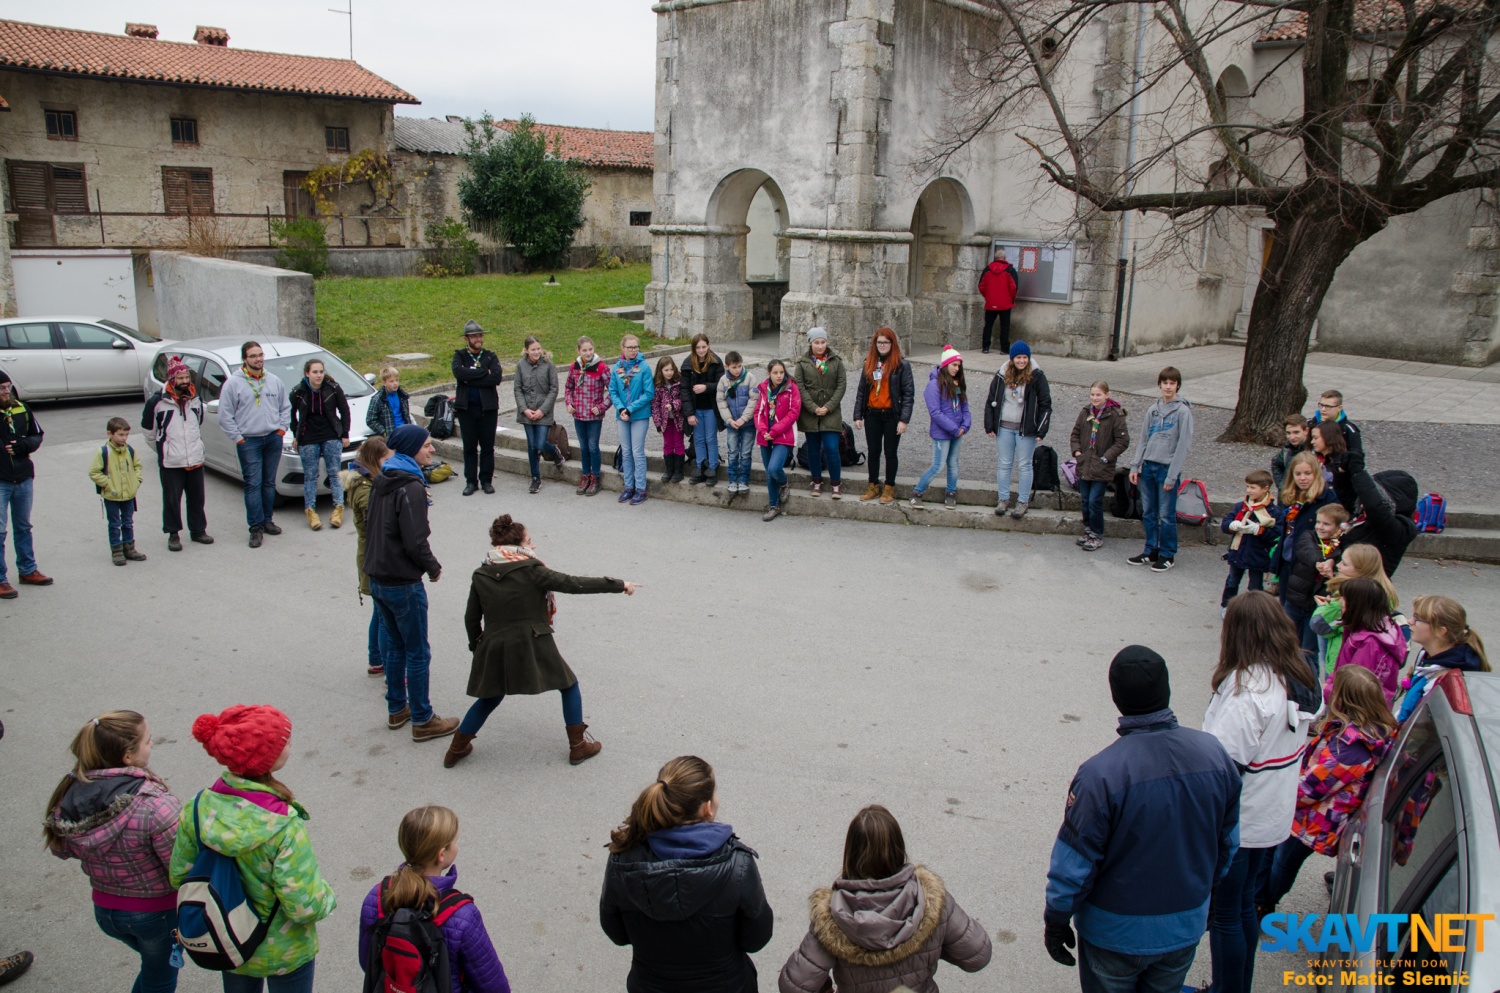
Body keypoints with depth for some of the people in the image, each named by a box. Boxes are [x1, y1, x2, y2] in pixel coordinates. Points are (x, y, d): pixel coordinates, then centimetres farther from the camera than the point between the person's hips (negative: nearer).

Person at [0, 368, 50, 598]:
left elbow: (37, 435, 9)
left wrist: (23, 445, -8)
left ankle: (27, 570, 31)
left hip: (23, 478, 5)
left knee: (23, 527, 18)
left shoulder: (22, 409, 3)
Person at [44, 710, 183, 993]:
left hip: (104, 909, 5)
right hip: (156, 911, -5)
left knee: (156, 965, 32)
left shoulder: (70, 795, -14)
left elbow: (61, 848, 4)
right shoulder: (155, 805, -34)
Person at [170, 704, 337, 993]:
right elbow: (304, 907, -30)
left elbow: (180, 876, -5)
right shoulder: (284, 827, -35)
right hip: (285, 954, -4)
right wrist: (326, 896, -8)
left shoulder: (198, 808, -20)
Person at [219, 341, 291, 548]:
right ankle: (256, 527, -3)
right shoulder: (233, 383, -3)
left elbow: (285, 407, 18)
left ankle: (267, 520, 21)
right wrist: (237, 437, -7)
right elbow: (225, 415, -3)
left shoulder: (275, 381, 9)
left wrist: (282, 428, 6)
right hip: (248, 441, -4)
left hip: (273, 438, 4)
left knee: (269, 483, 11)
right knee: (253, 484, -6)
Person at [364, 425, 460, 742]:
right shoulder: (411, 487, -19)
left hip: (377, 579, 9)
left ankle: (397, 710, 31)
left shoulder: (382, 481, 8)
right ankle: (422, 721, 11)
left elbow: (369, 524, 16)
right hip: (403, 583, -9)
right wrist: (434, 568, -7)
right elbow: (415, 542, -22)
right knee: (418, 653, 2)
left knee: (397, 645, 21)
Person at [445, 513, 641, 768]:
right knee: (569, 686, 17)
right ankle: (578, 745, 20)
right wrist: (619, 585, -9)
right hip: (533, 647, -4)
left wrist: (477, 648, 24)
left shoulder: (480, 576, 3)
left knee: (490, 698, 28)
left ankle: (456, 749, 32)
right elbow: (573, 584, -13)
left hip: (494, 649, 5)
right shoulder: (530, 570, -11)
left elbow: (471, 618, 8)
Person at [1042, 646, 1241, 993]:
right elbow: (1227, 842, 2)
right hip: (1187, 927, 4)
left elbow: (1074, 863, -20)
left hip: (1117, 934, -4)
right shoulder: (1214, 753, -14)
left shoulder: (1100, 775, -30)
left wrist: (1055, 921, -3)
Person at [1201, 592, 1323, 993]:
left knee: (1224, 915, 8)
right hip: (1272, 819, 8)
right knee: (1244, 907, 23)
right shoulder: (1299, 682, 0)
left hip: (1233, 824, -8)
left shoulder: (1246, 690, -27)